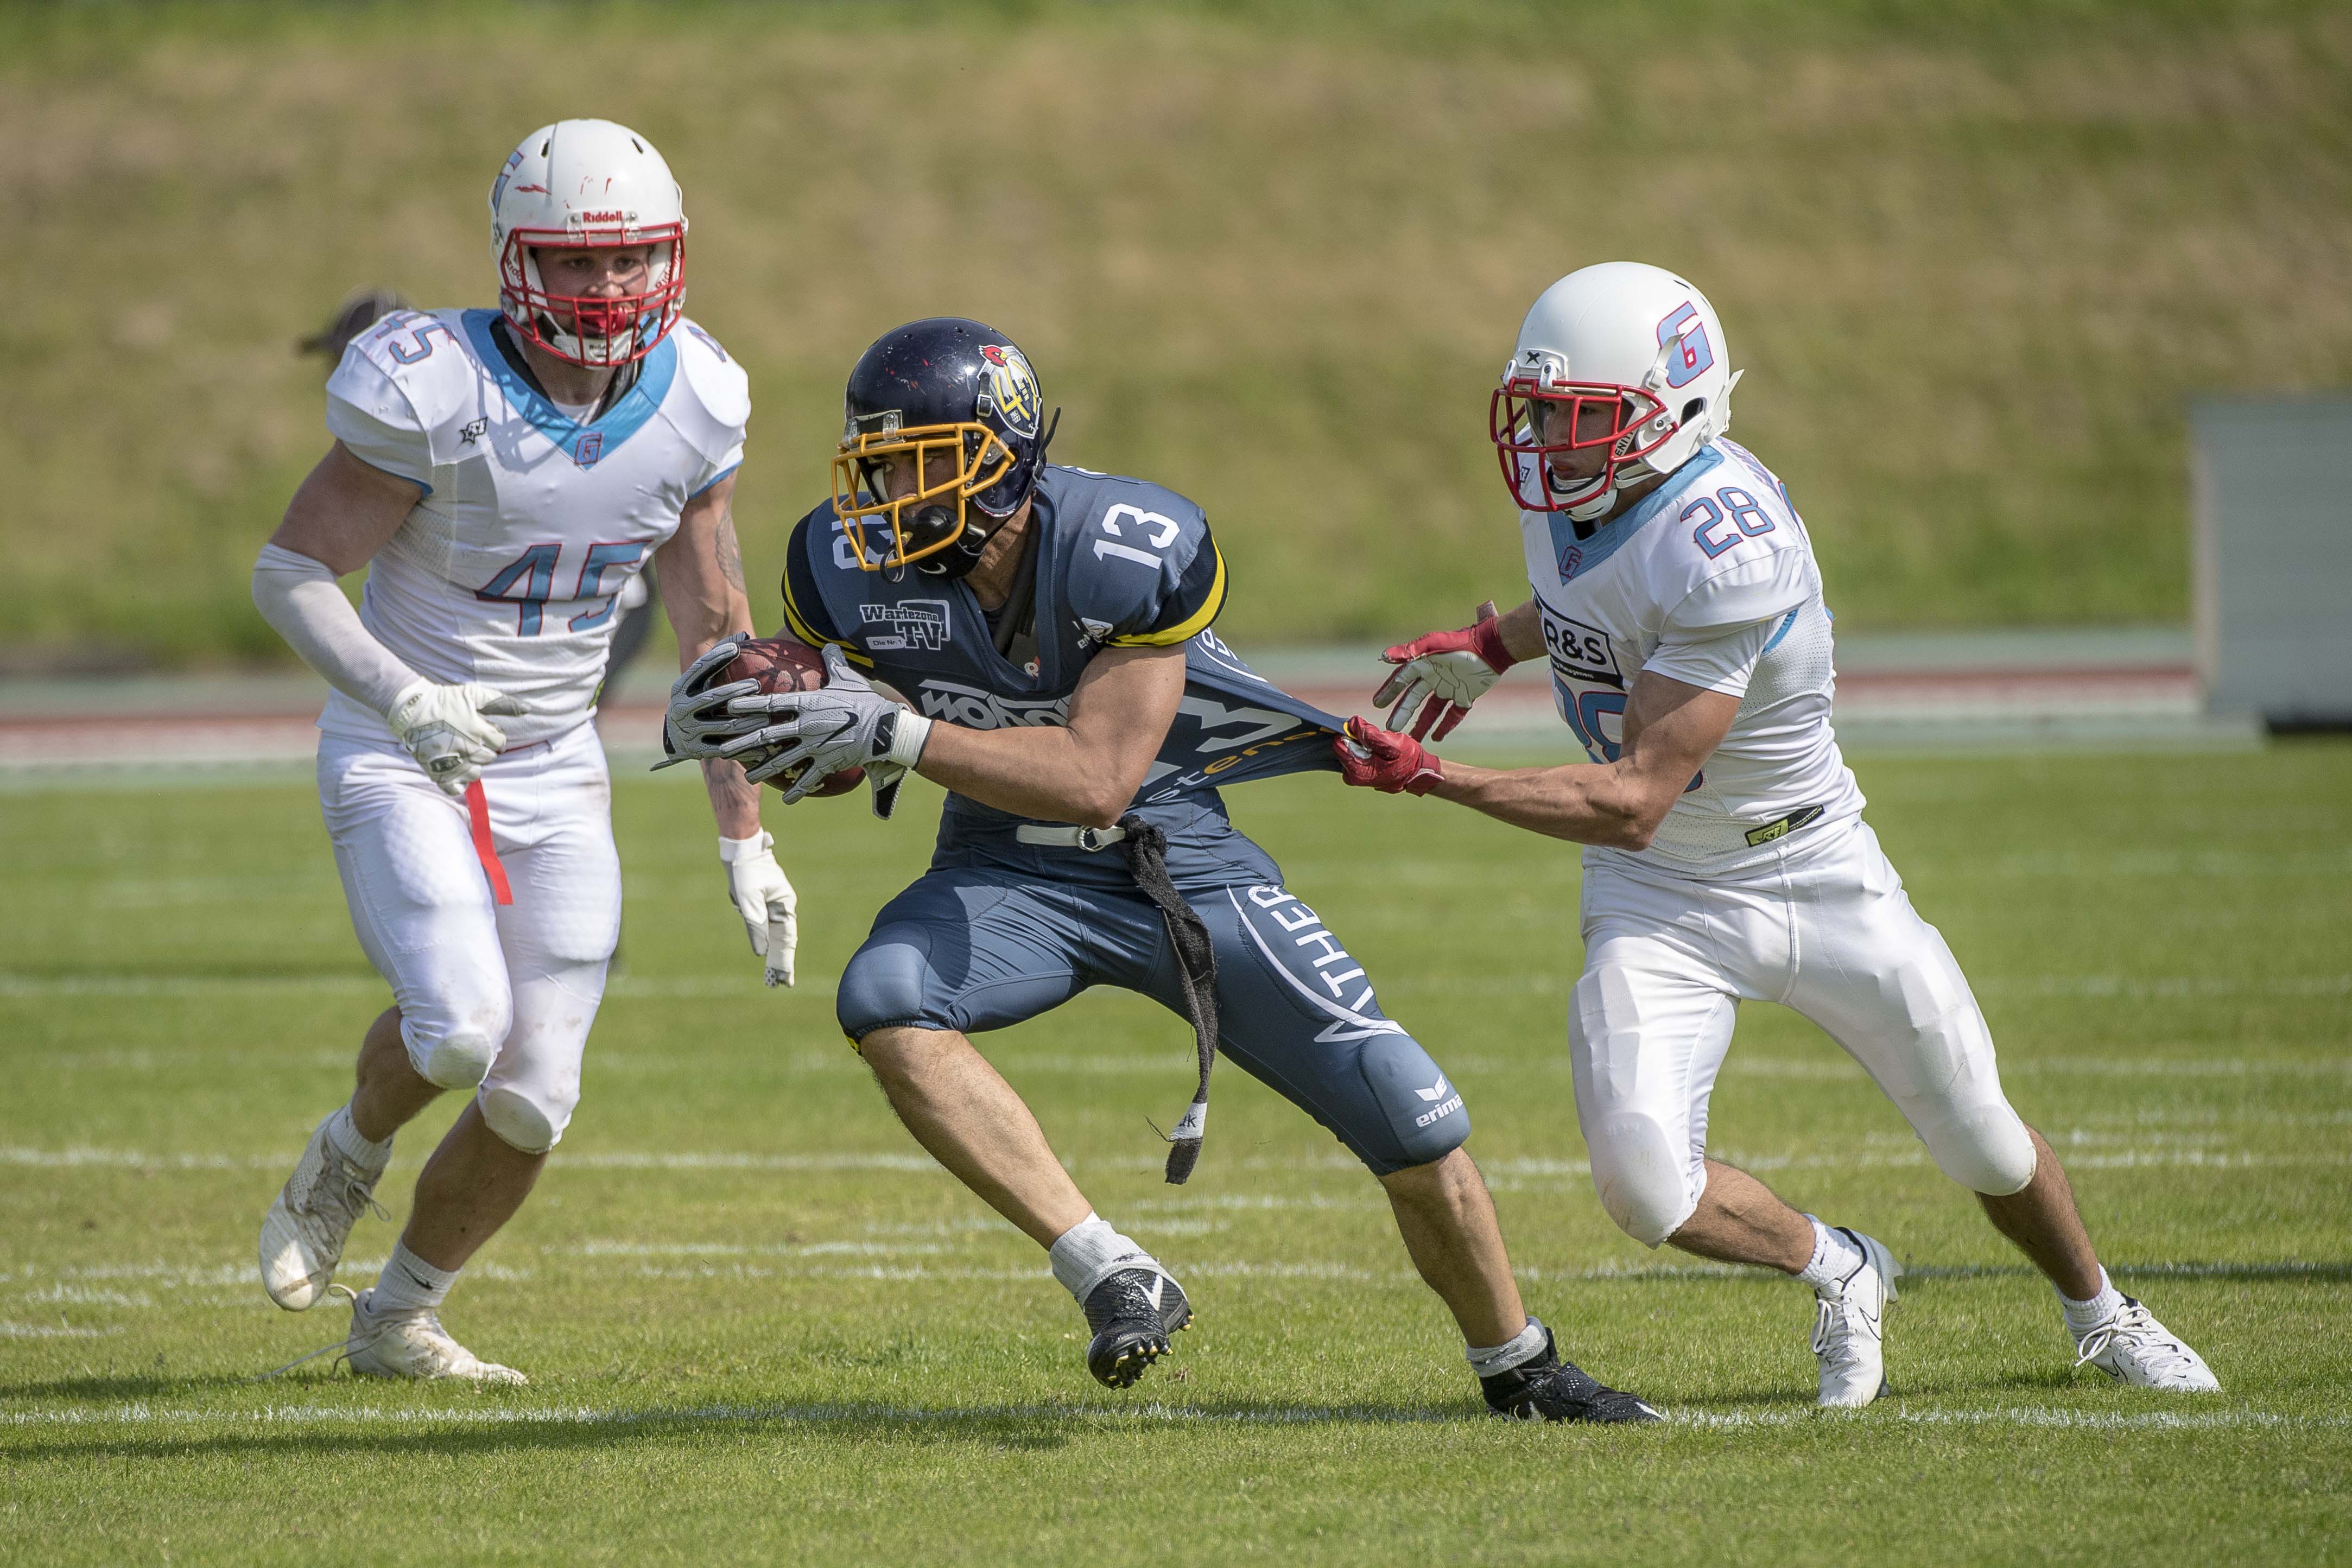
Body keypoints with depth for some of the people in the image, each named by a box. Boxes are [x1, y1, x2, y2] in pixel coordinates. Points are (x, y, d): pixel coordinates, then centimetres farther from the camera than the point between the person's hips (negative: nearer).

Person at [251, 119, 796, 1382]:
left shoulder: (692, 404, -3)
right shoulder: (437, 393, -20)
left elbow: (713, 634, 7)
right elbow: (287, 573, -14)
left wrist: (744, 838, 7)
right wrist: (403, 698, -30)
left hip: (553, 775, 5)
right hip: (400, 762, -5)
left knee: (532, 1102, -1)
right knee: (459, 1027, -26)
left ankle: (398, 1316, 24)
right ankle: (350, 1155, 9)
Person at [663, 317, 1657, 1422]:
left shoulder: (1138, 554, -27)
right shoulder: (851, 567, -15)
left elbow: (1096, 782, -31)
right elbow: (831, 761, 2)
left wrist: (893, 735, -37)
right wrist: (741, 731, -21)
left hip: (1176, 860, -2)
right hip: (1010, 875, 2)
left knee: (1414, 1128, -6)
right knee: (882, 1005, -32)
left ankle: (1520, 1370, 23)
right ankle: (1112, 1278, -25)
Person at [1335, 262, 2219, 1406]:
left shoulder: (1726, 547, -33)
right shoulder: (1565, 481, -8)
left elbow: (1634, 801, -33)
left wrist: (1430, 779, -36)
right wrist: (1495, 648, 4)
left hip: (1814, 873, -5)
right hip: (1662, 899, 5)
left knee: (1985, 1148, 10)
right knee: (1646, 1188, -16)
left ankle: (2102, 1317, 40)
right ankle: (1836, 1275, 14)